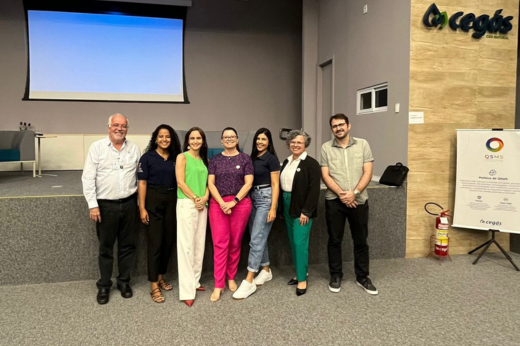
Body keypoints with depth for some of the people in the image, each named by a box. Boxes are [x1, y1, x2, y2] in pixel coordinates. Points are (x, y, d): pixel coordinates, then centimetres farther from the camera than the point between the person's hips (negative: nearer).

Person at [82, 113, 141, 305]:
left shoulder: (134, 149, 6)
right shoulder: (97, 147, -2)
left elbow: (140, 177, 10)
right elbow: (88, 178, -5)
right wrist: (93, 205, -11)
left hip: (129, 204, 3)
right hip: (106, 205, -2)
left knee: (128, 245, 10)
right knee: (106, 247, 8)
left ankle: (124, 282, 27)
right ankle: (104, 286, 23)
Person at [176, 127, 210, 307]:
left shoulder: (204, 160, 16)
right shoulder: (182, 157, 0)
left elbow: (207, 182, 12)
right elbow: (180, 182, -9)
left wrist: (204, 198, -6)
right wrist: (195, 199, -12)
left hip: (202, 206, 6)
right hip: (186, 204, -6)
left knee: (199, 244, 9)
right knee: (186, 245, -6)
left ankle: (195, 281, 22)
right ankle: (187, 291, -3)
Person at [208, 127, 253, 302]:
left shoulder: (245, 158, 5)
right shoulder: (215, 160, 9)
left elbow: (248, 183, -2)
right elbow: (210, 184, 3)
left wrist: (234, 201, -12)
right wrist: (222, 203, -10)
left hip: (241, 204, 0)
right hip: (218, 204, 1)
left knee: (235, 243, 7)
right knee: (220, 243, -3)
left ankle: (231, 278, 25)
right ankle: (218, 285, 3)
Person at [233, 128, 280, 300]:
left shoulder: (271, 158, -7)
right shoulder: (252, 157, 12)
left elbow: (275, 184, -10)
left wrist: (273, 208, -16)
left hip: (265, 198, -7)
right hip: (252, 198, 7)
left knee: (256, 240, -9)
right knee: (260, 238, 14)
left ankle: (249, 281, -7)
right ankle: (266, 271, 29)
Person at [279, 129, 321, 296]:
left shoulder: (311, 163, -11)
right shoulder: (286, 162, 12)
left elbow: (314, 189, -16)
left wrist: (306, 211, -19)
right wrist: (281, 208, 12)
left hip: (301, 209, -7)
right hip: (288, 207, 7)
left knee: (300, 242, -6)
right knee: (293, 242, 13)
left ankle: (302, 279, 5)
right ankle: (299, 273, 27)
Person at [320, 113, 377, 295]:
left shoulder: (362, 144, 3)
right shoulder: (326, 148, 2)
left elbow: (367, 173, -2)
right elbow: (325, 176, -3)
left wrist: (354, 193, -14)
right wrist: (341, 194, -14)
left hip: (358, 200, 0)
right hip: (334, 200, 0)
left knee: (361, 240, 9)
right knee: (334, 240, 8)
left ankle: (362, 277, 25)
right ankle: (335, 275, 24)